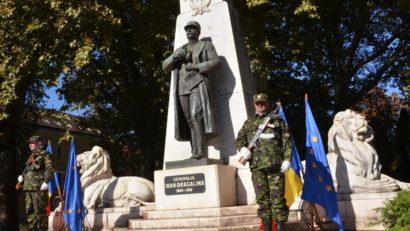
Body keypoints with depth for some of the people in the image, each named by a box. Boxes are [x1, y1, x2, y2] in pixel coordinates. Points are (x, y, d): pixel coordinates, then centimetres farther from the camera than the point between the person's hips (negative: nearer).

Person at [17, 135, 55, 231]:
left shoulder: (44, 154, 0)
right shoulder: (32, 156, 24)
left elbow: (50, 168, -11)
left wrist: (45, 182, -19)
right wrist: (22, 176, 11)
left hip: (38, 187, -9)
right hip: (29, 187, 9)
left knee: (40, 211, -10)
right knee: (29, 211, 10)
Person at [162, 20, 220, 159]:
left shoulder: (206, 45, 16)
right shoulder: (179, 50, 29)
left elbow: (216, 62, 2)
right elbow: (165, 67, 22)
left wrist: (197, 67, -10)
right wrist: (174, 57, 2)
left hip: (198, 84, -5)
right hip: (182, 87, 5)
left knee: (196, 116, -21)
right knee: (189, 120, -3)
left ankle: (200, 151, -25)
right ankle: (195, 152, -5)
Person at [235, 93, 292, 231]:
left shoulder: (277, 120, 11)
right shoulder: (248, 123, 19)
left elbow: (287, 141, 5)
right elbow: (239, 139, 19)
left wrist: (287, 159, -5)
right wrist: (242, 148, -4)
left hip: (275, 164, -3)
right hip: (257, 166, 3)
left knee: (277, 197, -4)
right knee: (262, 198, 6)